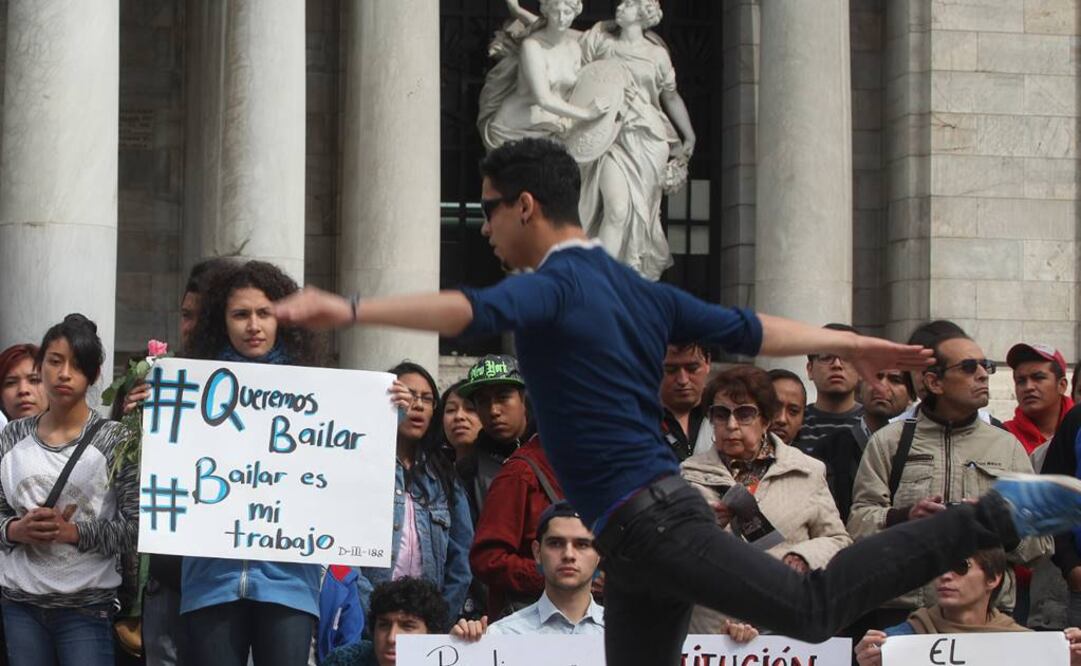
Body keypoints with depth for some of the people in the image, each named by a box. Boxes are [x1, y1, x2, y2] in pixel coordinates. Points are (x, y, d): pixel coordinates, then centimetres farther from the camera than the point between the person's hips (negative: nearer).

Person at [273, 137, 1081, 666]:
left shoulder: (553, 286, -10)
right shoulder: (637, 290, 18)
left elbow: (469, 311, -29)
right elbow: (749, 330, 20)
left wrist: (351, 309, -39)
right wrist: (847, 344, 31)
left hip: (645, 520, -10)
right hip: (646, 530, 10)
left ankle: (1000, 514, -9)